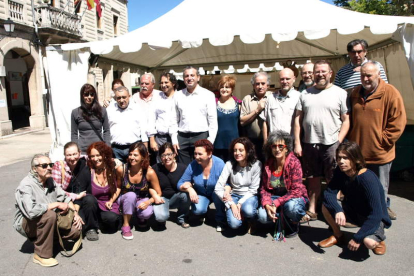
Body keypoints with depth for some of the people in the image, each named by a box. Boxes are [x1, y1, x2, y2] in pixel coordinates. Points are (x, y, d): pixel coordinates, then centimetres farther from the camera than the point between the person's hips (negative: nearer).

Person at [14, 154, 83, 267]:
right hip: (27, 224, -7)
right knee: (49, 215, -37)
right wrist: (56, 204, -27)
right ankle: (41, 255, -20)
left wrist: (75, 212, -5)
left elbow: (64, 197, 9)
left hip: (49, 221, 7)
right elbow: (31, 211, -36)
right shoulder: (26, 185, -21)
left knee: (77, 229, -13)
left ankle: (41, 237, 11)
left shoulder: (50, 180, 4)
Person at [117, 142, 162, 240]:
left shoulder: (149, 172, -20)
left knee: (147, 213, -32)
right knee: (131, 195, -34)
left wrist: (148, 202, -25)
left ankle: (141, 218, 8)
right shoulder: (122, 169, -19)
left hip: (142, 200, 0)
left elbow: (158, 193, -11)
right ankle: (125, 225, -15)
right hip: (126, 200, 0)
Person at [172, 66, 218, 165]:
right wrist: (174, 140, 5)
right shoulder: (178, 95, 8)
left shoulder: (208, 95, 0)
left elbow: (213, 120, -1)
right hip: (182, 138, 2)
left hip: (201, 136, -2)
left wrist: (210, 142, -6)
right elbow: (174, 120, 11)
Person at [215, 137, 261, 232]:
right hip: (234, 196, 1)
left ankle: (252, 222, 3)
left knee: (248, 210, -35)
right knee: (234, 223, -25)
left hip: (249, 196, 0)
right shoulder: (230, 164, -14)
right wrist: (232, 204, -23)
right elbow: (218, 188, -16)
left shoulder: (256, 164, -16)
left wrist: (240, 203, -20)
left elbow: (253, 190, -9)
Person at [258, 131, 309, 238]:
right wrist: (267, 204, -19)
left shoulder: (294, 162, -17)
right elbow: (264, 188, 0)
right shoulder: (268, 164, -3)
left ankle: (294, 225, -1)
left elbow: (297, 190, -20)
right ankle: (285, 220, 9)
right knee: (262, 216, -23)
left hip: (294, 198, -3)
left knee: (291, 206, -38)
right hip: (275, 198, 4)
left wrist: (276, 203, -25)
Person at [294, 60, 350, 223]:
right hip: (309, 144, 3)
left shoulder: (340, 93, 1)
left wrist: (339, 142, -11)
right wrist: (297, 143, 1)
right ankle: (312, 211, 26)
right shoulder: (305, 93, 9)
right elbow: (298, 119, 7)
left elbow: (346, 120, -1)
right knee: (313, 179, 13)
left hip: (331, 144, -2)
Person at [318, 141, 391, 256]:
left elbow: (375, 214, -31)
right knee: (326, 206, -18)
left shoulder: (368, 179, -30)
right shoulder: (340, 172, -12)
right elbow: (329, 193, -18)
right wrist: (338, 211, -39)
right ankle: (338, 236, 9)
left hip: (375, 219, -5)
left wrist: (357, 238, -29)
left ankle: (379, 238, 5)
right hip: (354, 212, 5)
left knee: (369, 242, -34)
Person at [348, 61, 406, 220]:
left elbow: (398, 122, -10)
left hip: (380, 153, -4)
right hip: (357, 151, 5)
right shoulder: (356, 93, 8)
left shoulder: (391, 93, -9)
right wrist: (352, 139, 9)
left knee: (380, 187, 12)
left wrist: (383, 140, -13)